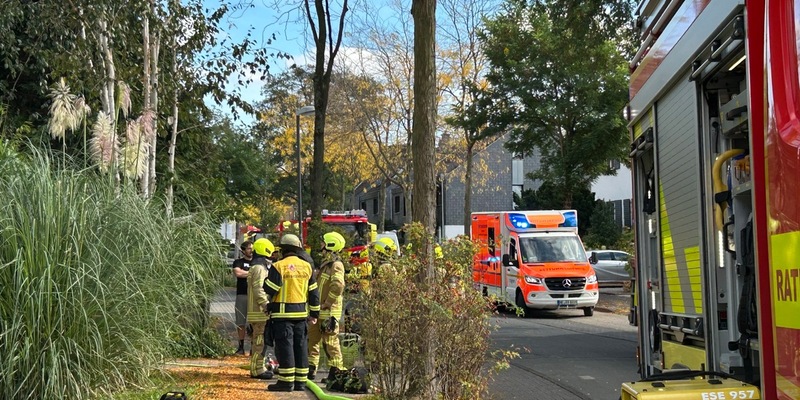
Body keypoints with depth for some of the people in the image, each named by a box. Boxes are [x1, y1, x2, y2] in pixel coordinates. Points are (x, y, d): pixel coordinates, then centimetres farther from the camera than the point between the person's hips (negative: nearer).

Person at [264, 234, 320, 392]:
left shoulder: (278, 266, -10)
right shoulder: (307, 266, 7)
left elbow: (269, 290, -11)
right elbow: (314, 292, 10)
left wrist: (267, 279, 11)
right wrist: (314, 313, 17)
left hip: (283, 313, -5)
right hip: (301, 313, 5)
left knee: (285, 347, -2)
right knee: (301, 347, 10)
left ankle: (286, 382, -1)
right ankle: (300, 381, 15)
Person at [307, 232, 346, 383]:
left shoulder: (336, 265, -14)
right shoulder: (326, 264, 18)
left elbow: (338, 286, -29)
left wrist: (327, 303, -23)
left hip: (329, 312, -10)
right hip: (318, 312, 10)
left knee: (330, 342, -5)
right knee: (312, 340, 13)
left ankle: (336, 372, 1)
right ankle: (310, 370, 21)